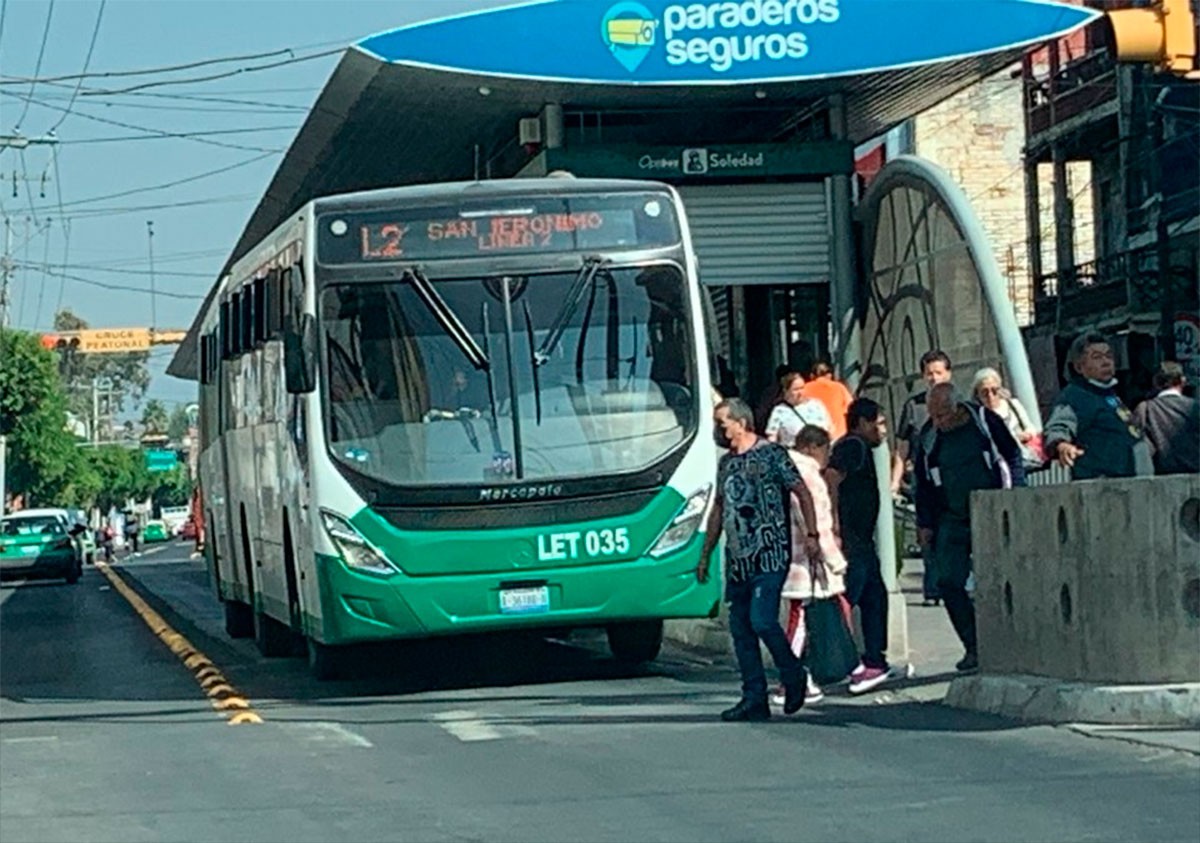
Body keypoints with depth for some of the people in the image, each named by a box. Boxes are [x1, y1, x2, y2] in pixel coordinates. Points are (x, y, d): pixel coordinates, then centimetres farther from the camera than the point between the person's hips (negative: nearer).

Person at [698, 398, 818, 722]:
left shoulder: (771, 454, -3)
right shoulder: (726, 462, 17)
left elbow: (802, 492, -3)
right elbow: (718, 509, 24)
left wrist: (811, 534, -10)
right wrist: (705, 555, 23)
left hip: (769, 556, -7)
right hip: (738, 559, 7)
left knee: (762, 621, -15)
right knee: (741, 629, 4)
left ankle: (793, 676, 8)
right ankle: (754, 700, 9)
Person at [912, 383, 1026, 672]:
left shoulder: (986, 422, -4)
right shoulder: (928, 438, 3)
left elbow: (1014, 460, 4)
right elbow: (922, 483, 14)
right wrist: (925, 523, 10)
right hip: (951, 521, 3)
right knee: (949, 581, -6)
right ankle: (973, 647, 3)